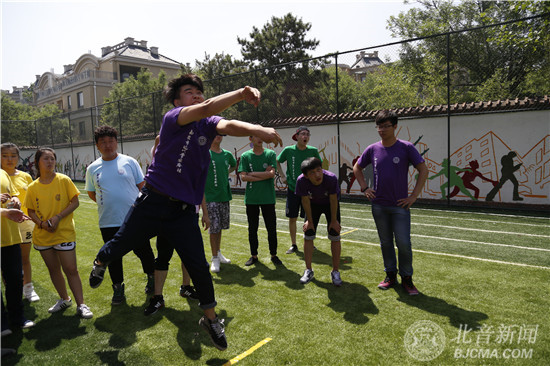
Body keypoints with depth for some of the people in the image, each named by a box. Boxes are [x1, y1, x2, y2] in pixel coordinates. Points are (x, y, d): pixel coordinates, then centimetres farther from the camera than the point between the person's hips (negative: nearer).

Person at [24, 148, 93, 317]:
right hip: (42, 236, 4)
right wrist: (42, 223, -11)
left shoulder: (64, 180, -7)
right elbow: (31, 211, 7)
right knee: (53, 269, 15)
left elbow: (75, 202, -6)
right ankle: (64, 299, 34)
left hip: (64, 233, -4)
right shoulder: (33, 187, 2)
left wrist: (58, 217, -17)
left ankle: (81, 305, 9)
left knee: (71, 270, -2)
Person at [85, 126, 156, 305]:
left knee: (144, 251, 8)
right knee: (114, 258, 11)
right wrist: (107, 204, 7)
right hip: (108, 223, 2)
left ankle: (152, 278, 32)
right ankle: (118, 288, 29)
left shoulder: (129, 162, 0)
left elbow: (142, 186, 3)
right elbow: (91, 193, 18)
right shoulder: (93, 168, 6)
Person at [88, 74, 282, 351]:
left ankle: (210, 318, 25)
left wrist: (255, 129, -40)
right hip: (152, 203, -2)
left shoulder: (209, 124, 2)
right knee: (121, 245, 17)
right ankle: (100, 261, 55)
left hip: (184, 211, 2)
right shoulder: (172, 118, -10)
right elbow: (205, 109, -29)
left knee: (199, 266, 3)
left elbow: (229, 125, -21)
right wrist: (241, 93, -38)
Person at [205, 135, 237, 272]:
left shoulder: (227, 154, 9)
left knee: (221, 225, 14)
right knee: (214, 227, -6)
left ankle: (218, 252, 31)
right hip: (210, 196, -5)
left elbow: (234, 165, 30)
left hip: (224, 195, 5)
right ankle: (215, 258, 6)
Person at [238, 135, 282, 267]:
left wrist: (253, 174, -8)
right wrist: (264, 175, -10)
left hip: (268, 198, -1)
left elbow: (272, 173, -10)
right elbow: (243, 177, -7)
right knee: (252, 229, 9)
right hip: (251, 198, 1)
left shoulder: (270, 154, 1)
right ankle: (254, 255, 24)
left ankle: (273, 255, 21)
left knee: (272, 228, 5)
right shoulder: (245, 156, 3)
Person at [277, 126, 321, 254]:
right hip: (292, 189, 0)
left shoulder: (313, 151, -4)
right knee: (292, 218, 5)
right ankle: (293, 245, 19)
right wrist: (282, 176, 3)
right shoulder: (288, 150, -5)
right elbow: (277, 161, 11)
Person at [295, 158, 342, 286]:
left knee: (335, 237, -6)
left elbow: (333, 200, -23)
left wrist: (334, 220, -13)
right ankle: (308, 271, 14)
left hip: (330, 205, -1)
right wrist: (310, 221, -9)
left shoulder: (331, 178, -38)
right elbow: (305, 201, -18)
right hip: (313, 205, 2)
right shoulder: (301, 181, -34)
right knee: (308, 236, -1)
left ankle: (335, 272, 9)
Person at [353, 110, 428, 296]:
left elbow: (423, 170, -4)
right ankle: (390, 275, 27)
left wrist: (414, 196, -8)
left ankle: (406, 278, 16)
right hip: (379, 205, 3)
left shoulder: (406, 147, -6)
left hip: (400, 205, -3)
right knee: (385, 242, 12)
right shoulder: (372, 149, 3)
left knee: (404, 243, -2)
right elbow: (357, 168, 17)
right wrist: (364, 188, 7)